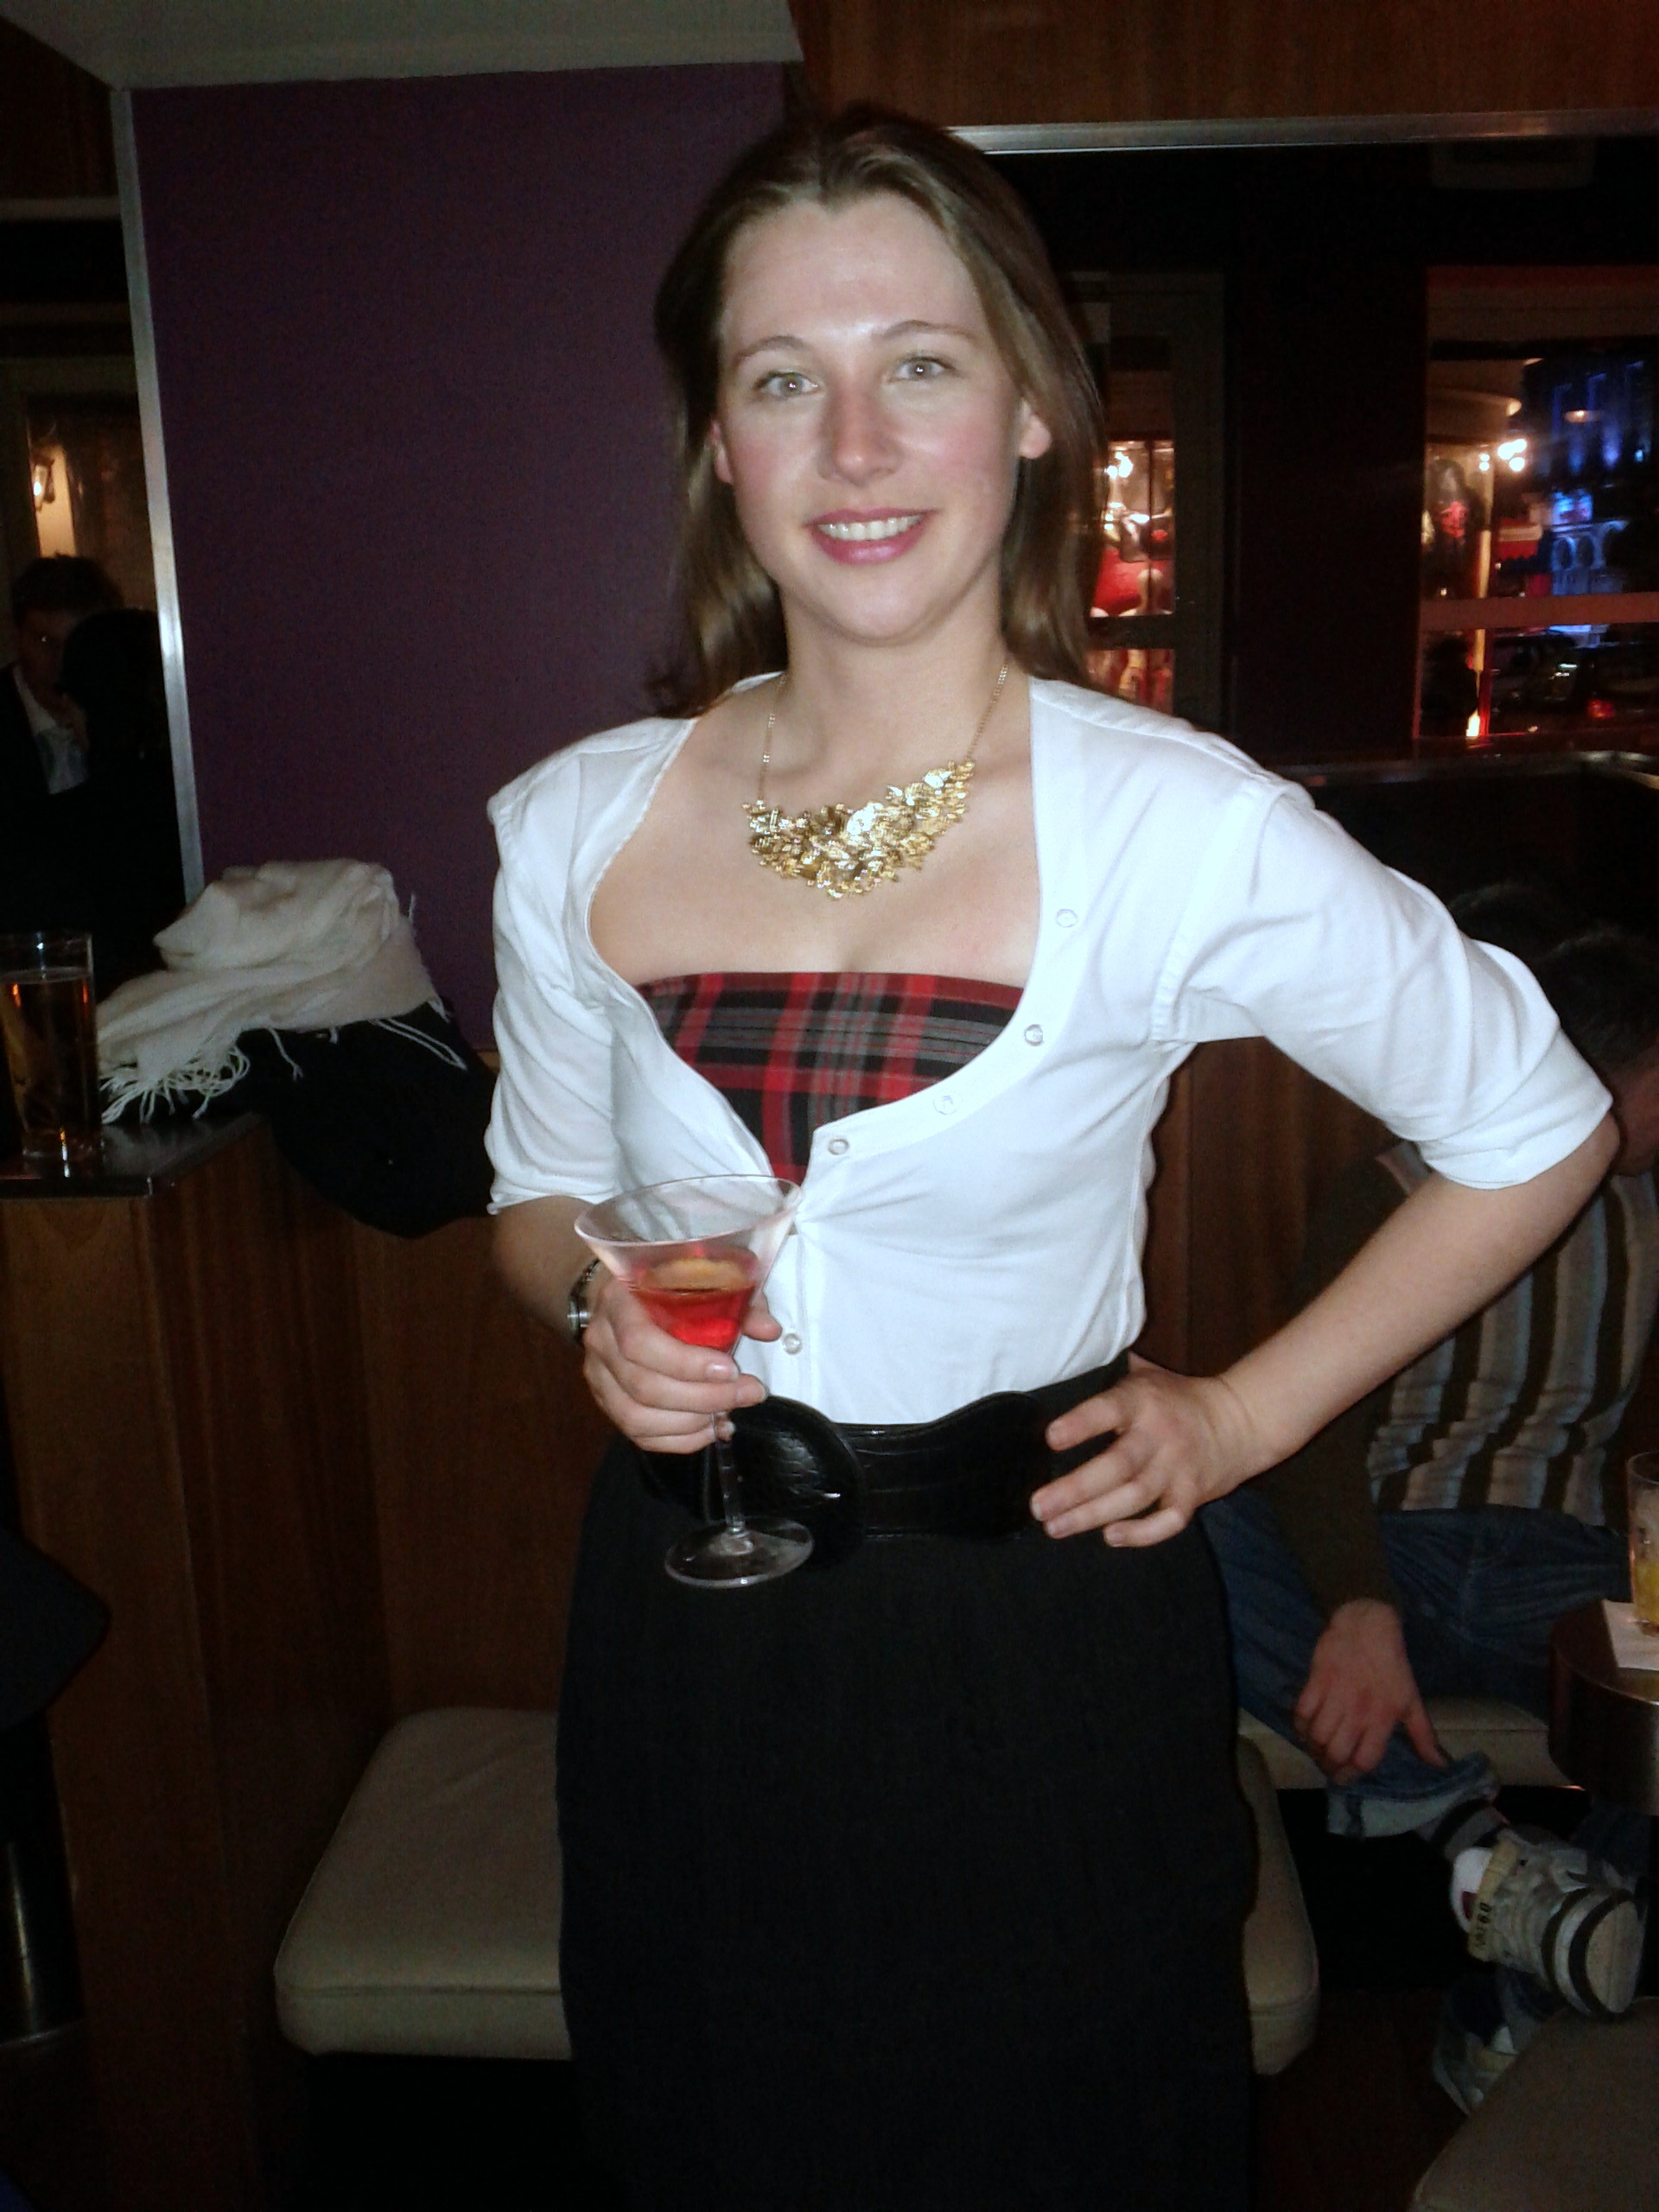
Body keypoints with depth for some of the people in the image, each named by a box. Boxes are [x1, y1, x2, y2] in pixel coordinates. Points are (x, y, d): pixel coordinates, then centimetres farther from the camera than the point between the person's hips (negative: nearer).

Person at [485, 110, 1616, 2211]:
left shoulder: (1184, 832, -16)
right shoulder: (575, 828, -5)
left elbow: (1537, 1128, -2)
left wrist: (1250, 1415, -4)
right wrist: (599, 1312, -11)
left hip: (1042, 1642, -2)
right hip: (688, 1640, 3)